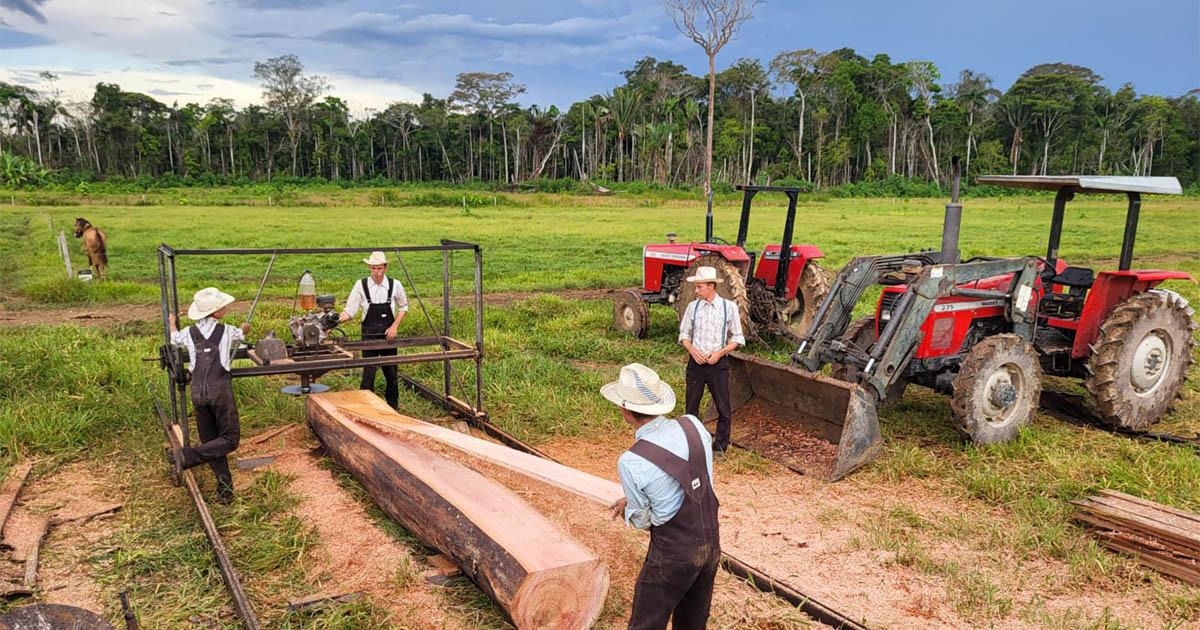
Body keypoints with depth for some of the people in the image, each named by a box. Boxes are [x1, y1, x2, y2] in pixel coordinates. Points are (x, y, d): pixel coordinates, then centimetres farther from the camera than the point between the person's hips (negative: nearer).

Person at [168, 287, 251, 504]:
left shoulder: (189, 333, 10)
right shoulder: (227, 331, 3)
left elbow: (174, 337, 34)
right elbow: (241, 333, 27)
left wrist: (172, 322, 56)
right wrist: (245, 329, 52)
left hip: (198, 392, 4)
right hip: (220, 389, -4)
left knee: (210, 441, 12)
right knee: (229, 439, 3)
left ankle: (225, 487, 7)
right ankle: (189, 455, -16)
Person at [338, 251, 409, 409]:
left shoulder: (395, 285, -2)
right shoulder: (361, 285, -5)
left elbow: (403, 307, 11)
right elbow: (349, 311, -5)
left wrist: (394, 326, -1)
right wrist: (335, 320, -23)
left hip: (388, 335, 2)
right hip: (369, 336, -1)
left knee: (391, 373, 10)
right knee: (368, 374, -4)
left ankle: (393, 408, 25)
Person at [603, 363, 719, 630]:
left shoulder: (630, 463, -26)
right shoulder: (693, 425, -12)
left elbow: (642, 521, -10)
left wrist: (628, 507, 14)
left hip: (673, 555, -5)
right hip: (712, 543, 5)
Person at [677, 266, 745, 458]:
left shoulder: (729, 307, -4)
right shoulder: (693, 306, 1)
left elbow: (737, 338, 0)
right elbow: (684, 334, 7)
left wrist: (720, 352, -14)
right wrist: (693, 351, -11)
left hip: (718, 363, -1)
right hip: (696, 362, 2)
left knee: (723, 408, 4)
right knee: (691, 406, 10)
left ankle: (720, 446, 19)